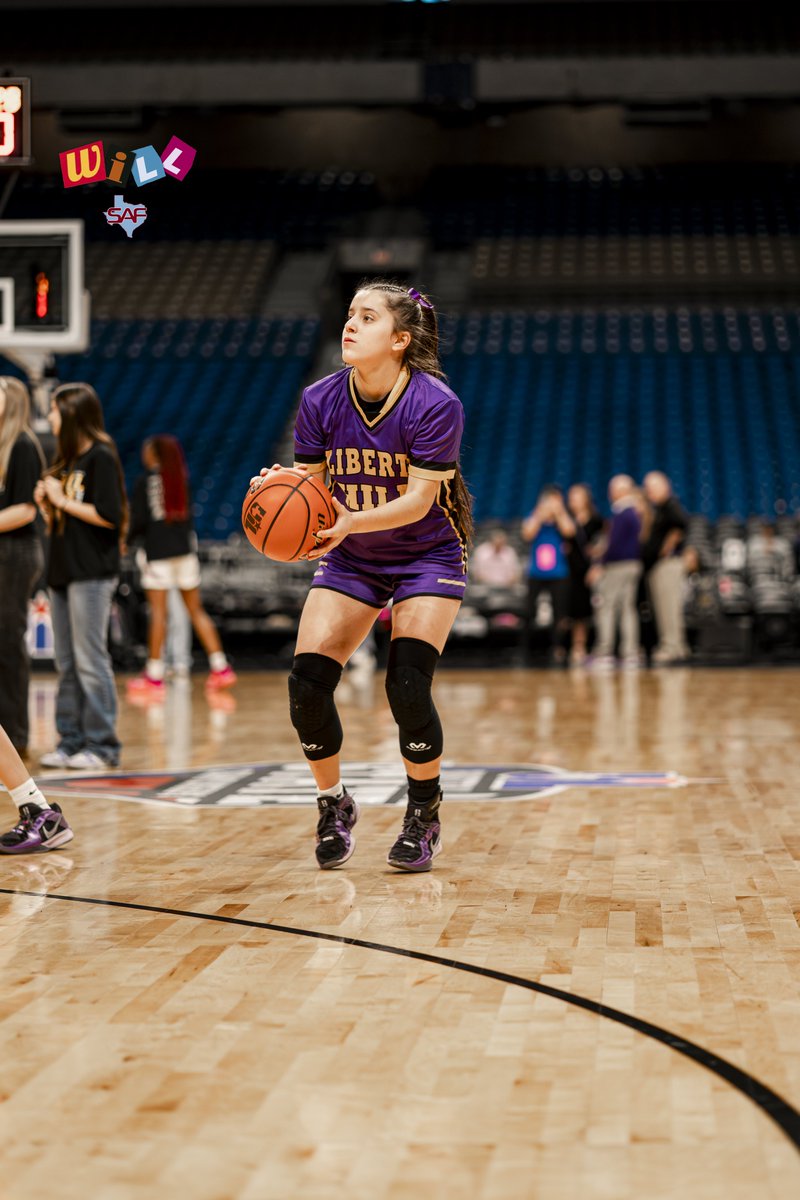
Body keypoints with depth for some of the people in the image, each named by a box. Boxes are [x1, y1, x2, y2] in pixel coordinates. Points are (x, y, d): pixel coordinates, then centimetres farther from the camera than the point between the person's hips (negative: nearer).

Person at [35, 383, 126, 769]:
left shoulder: (100, 458, -8)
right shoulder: (66, 461, 18)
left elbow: (109, 516, -18)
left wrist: (63, 501, -10)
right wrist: (47, 504, 3)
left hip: (92, 574, -9)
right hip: (63, 570, 9)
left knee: (90, 661, -7)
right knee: (66, 664, 9)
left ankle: (101, 744, -3)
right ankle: (71, 741, 14)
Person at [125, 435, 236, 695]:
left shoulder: (145, 481, -6)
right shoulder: (182, 479, 8)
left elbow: (138, 520, -7)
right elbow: (187, 515, 11)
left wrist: (125, 541, 7)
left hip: (158, 551, -5)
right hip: (184, 548, 5)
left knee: (157, 610, -3)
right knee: (196, 609, 10)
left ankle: (154, 675, -3)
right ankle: (221, 667, 7)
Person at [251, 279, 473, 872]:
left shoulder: (435, 404, -23)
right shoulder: (321, 400, -11)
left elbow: (419, 499, -25)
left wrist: (350, 523, -40)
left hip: (427, 555, -4)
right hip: (350, 561, 4)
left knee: (407, 686, -19)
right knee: (307, 685, -11)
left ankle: (424, 815, 6)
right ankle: (334, 805, 13)